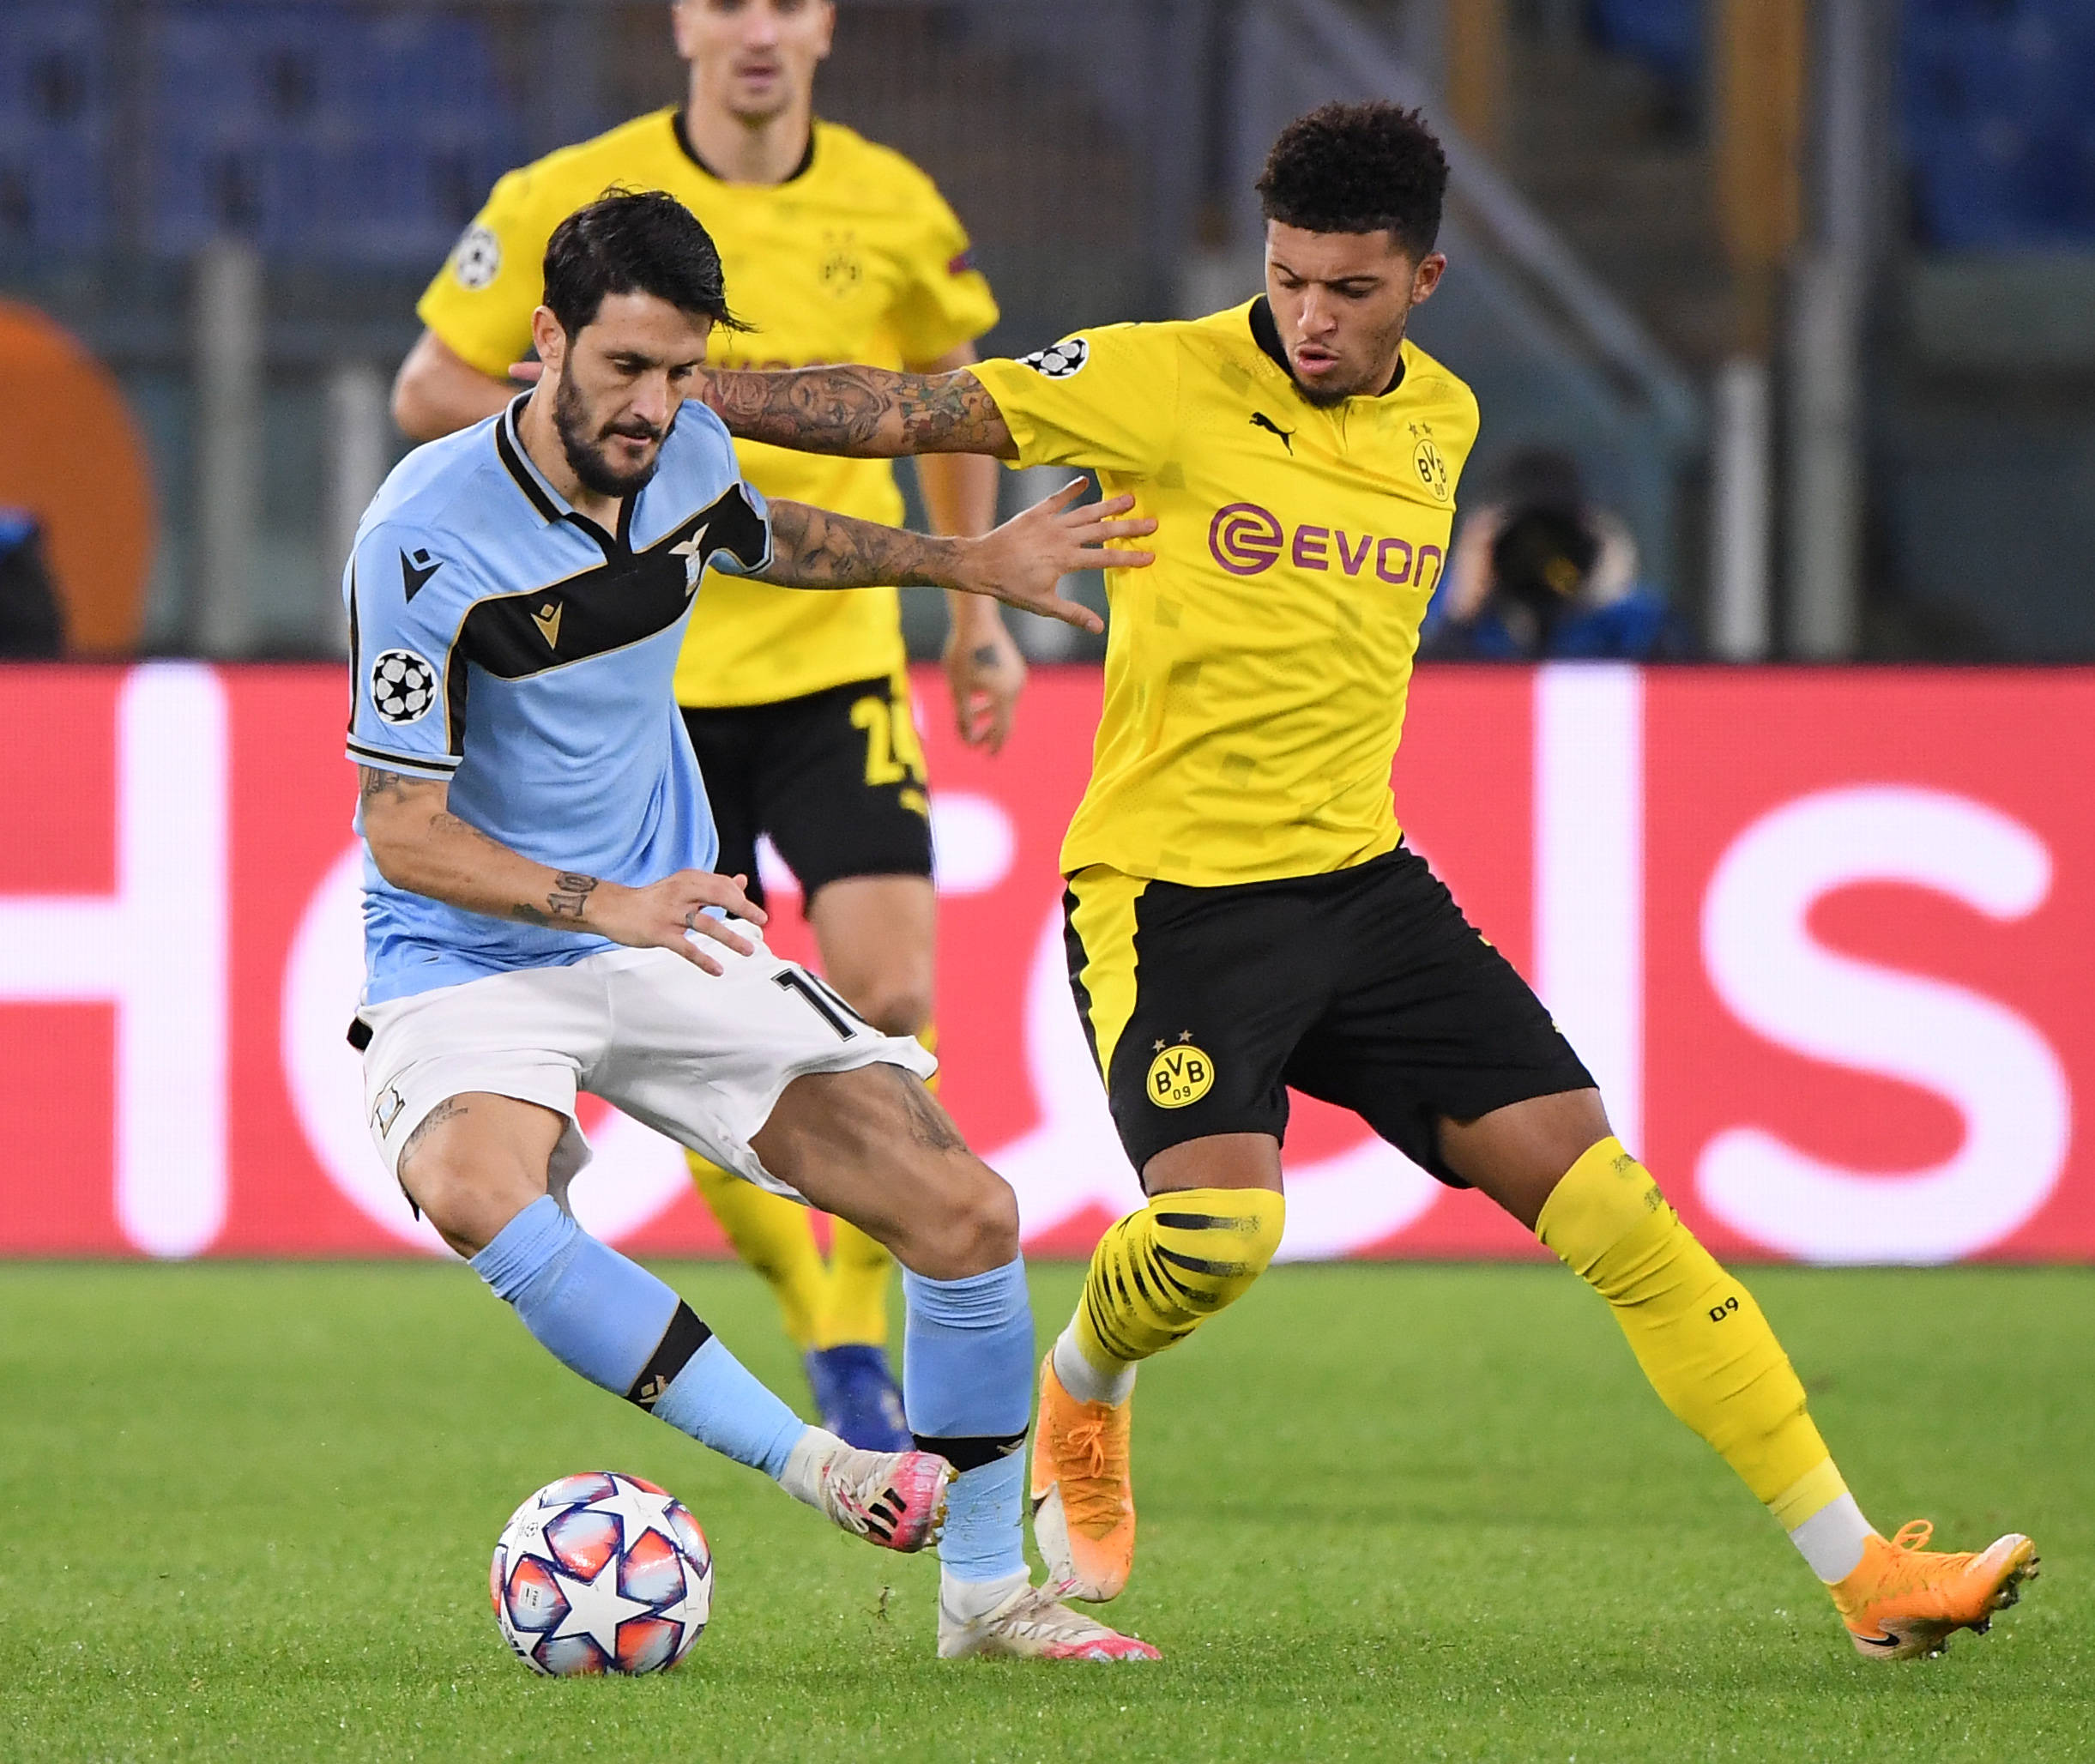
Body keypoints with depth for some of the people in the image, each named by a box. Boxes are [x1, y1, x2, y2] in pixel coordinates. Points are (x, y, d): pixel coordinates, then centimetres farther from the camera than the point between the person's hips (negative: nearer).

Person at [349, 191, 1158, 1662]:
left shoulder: (686, 456, -2)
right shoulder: (427, 535, -22)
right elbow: (404, 832, -19)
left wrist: (964, 563, 24)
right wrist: (606, 908, -31)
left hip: (677, 936, 6)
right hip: (471, 967, -6)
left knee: (965, 1212, -5)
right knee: (475, 1189, -39)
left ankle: (986, 1590, 14)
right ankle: (808, 1463, -31)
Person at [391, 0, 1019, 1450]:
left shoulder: (892, 211, 1)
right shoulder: (572, 202, -6)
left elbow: (953, 391, 19)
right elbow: (429, 392, -1)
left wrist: (978, 610, 20)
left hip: (837, 663, 1)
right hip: (648, 680, -1)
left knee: (891, 997, -16)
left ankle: (859, 1334, 2)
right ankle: (822, 1332, 20)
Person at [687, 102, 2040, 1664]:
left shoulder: (1440, 422, 8)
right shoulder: (1167, 382, -9)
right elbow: (912, 413, -10)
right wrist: (679, 395, -15)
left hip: (1361, 883, 5)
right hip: (1167, 892, -5)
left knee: (1606, 1198, -4)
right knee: (1218, 1228, -27)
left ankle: (1867, 1575, -1)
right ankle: (1082, 1393, 12)